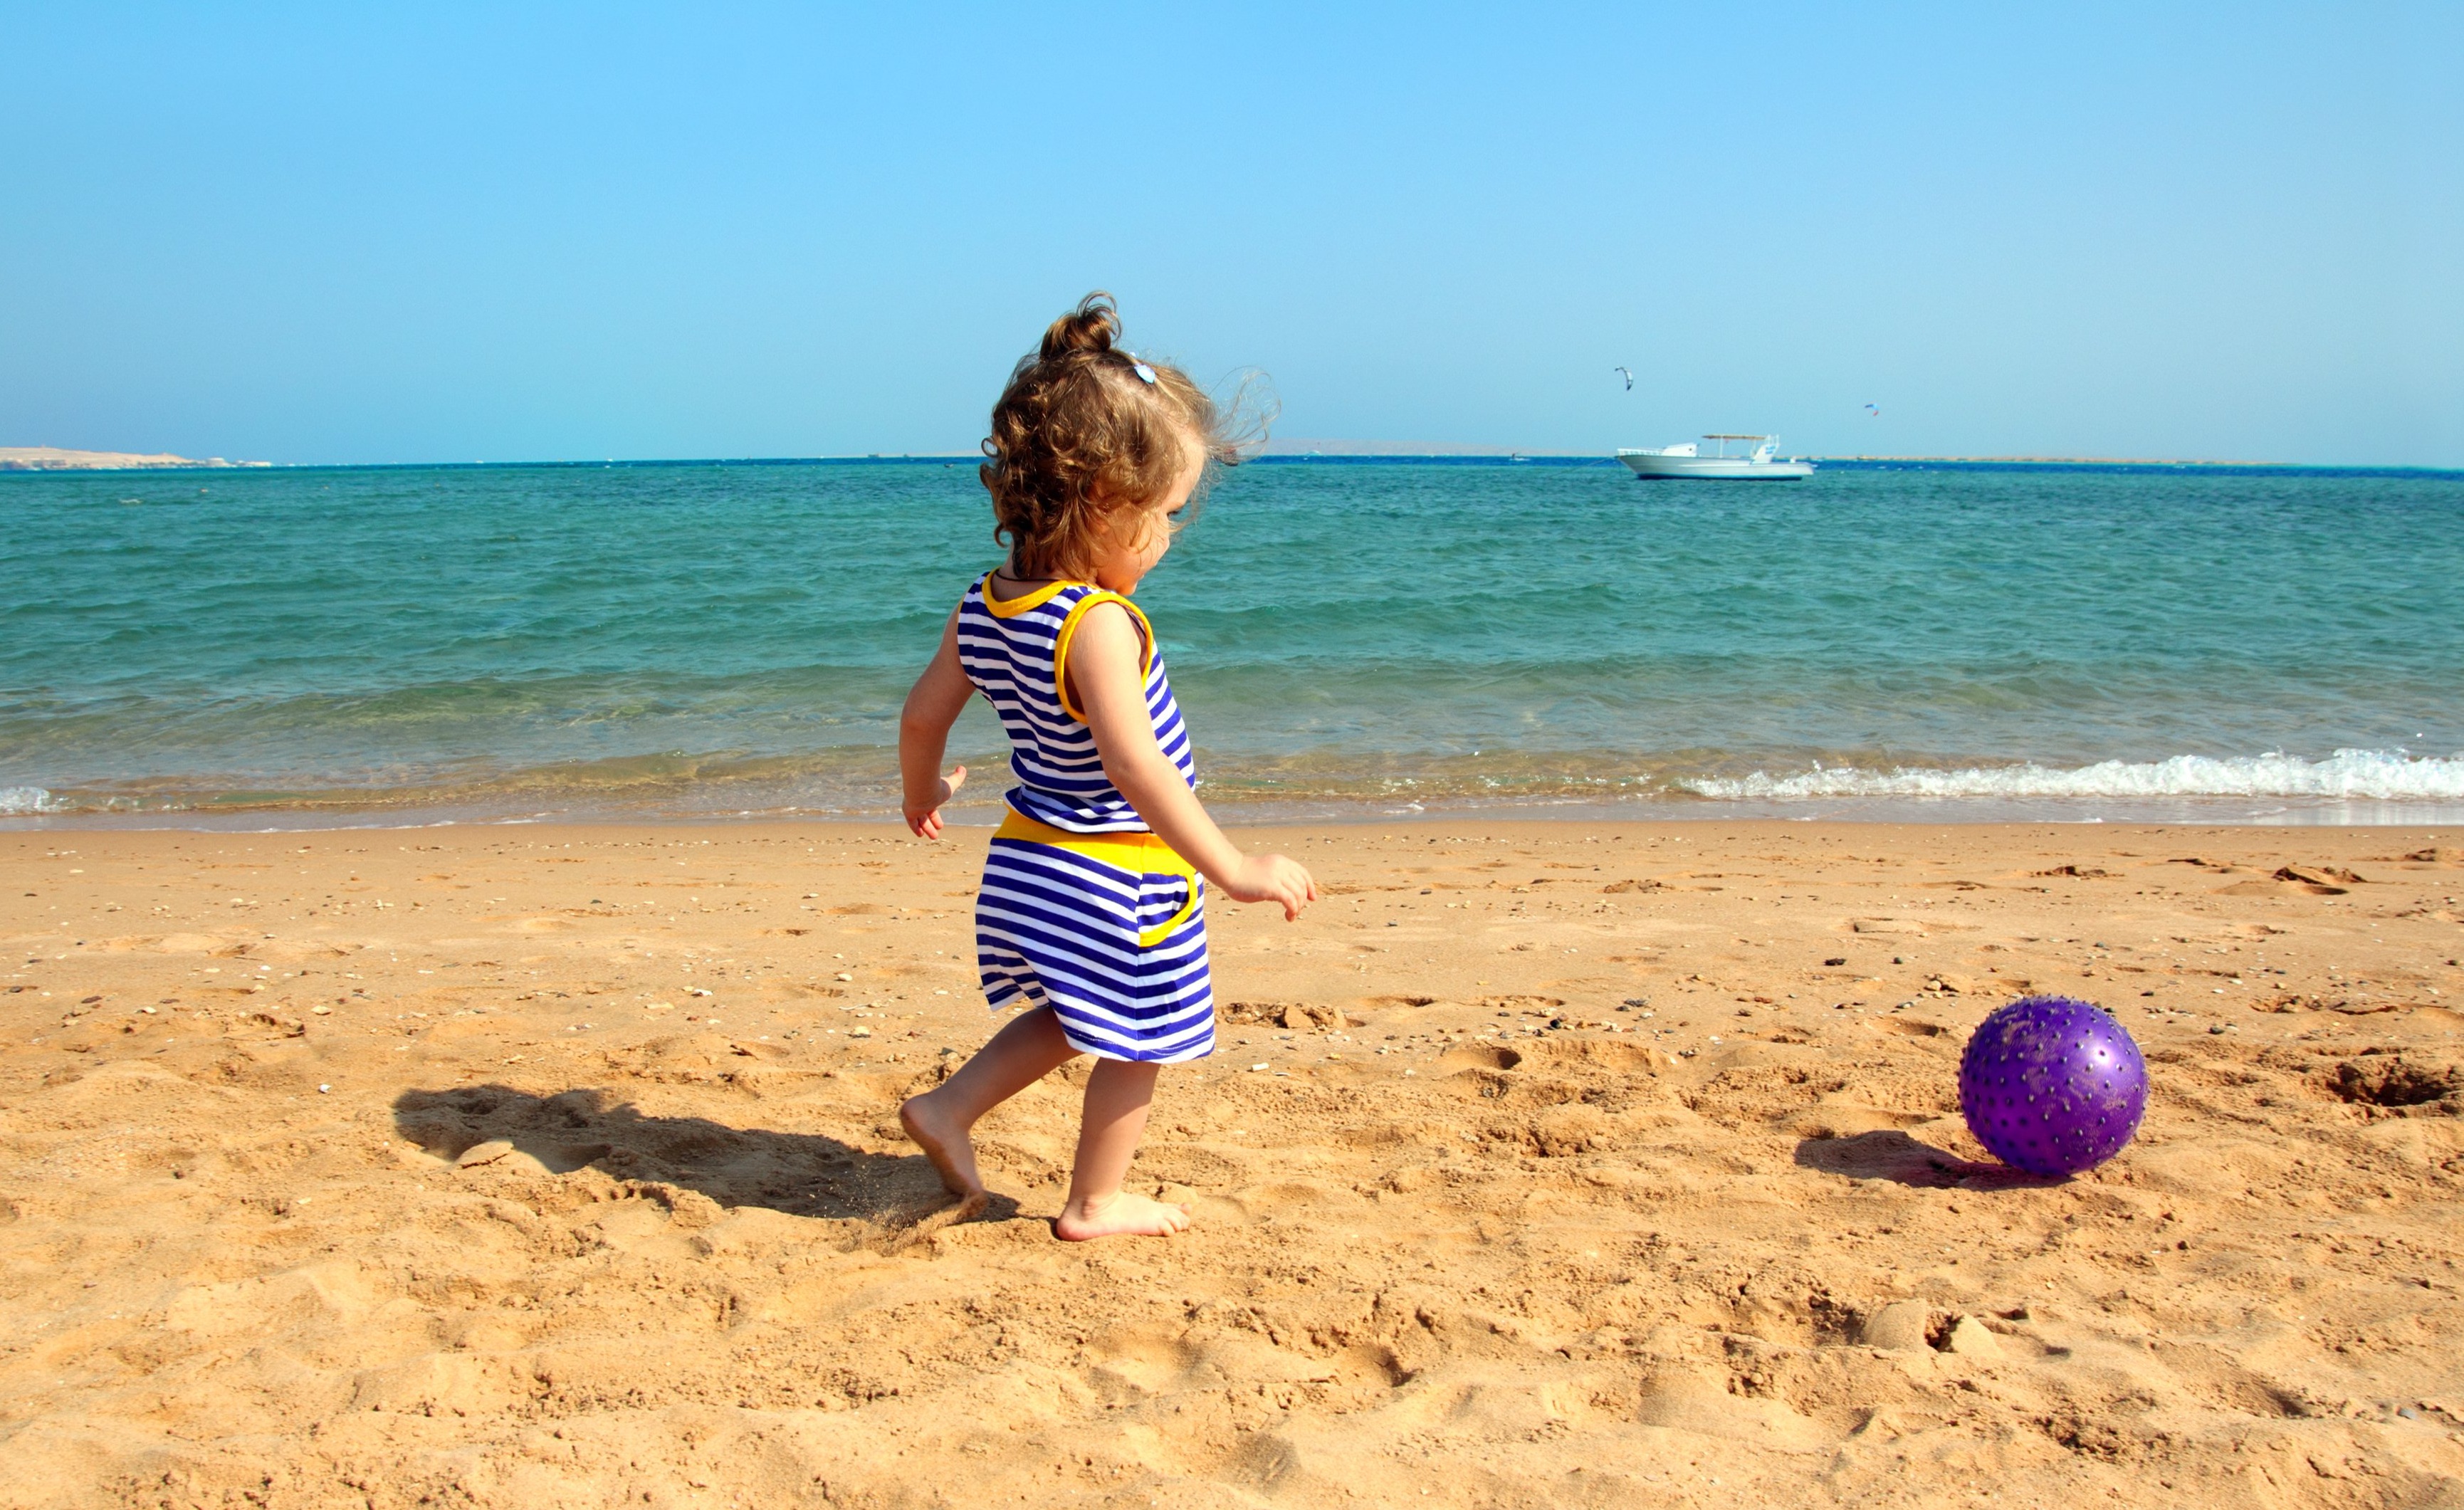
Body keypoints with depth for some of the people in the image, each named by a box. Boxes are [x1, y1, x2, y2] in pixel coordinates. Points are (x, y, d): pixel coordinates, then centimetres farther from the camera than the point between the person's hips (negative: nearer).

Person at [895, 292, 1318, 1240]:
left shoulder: (985, 604, -2)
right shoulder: (1098, 624, -27)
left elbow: (922, 716, 8)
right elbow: (1132, 762, -34)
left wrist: (923, 793, 28)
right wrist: (1232, 870, -33)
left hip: (1031, 852, 8)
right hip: (1119, 875, -8)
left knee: (1072, 1019, 29)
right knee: (1137, 1040, 13)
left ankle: (949, 1109, 26)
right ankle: (1095, 1204, 28)